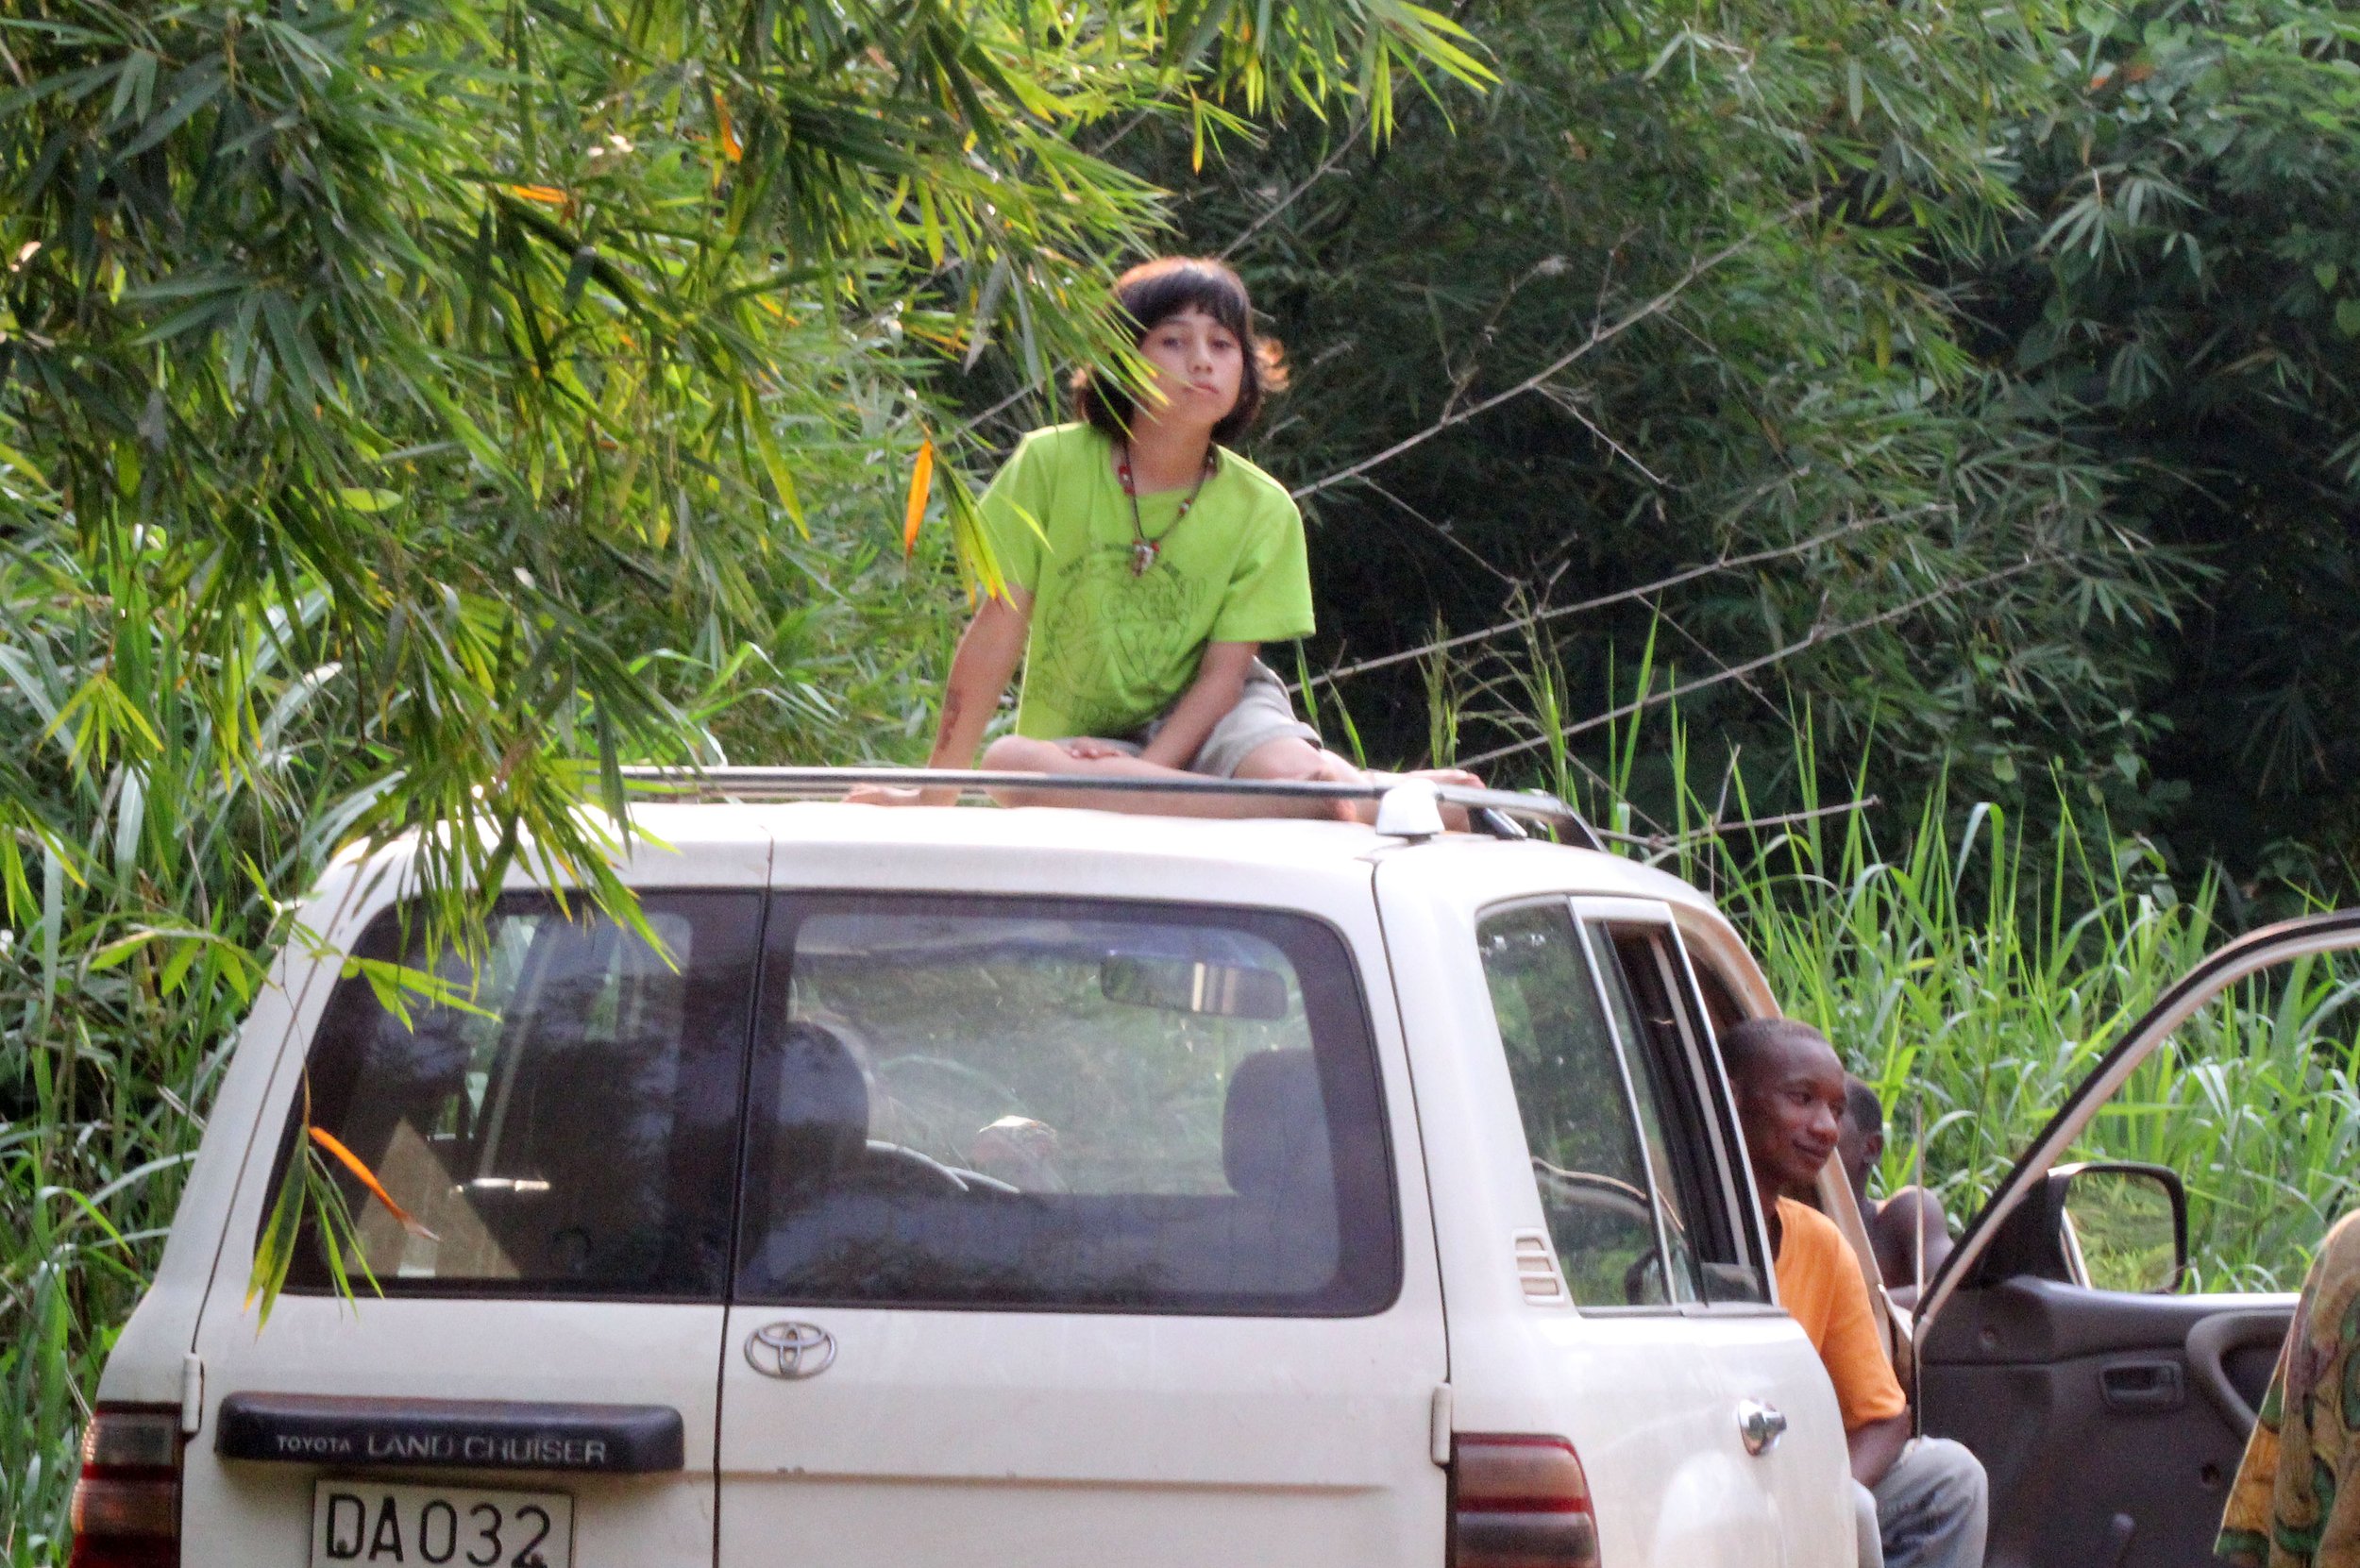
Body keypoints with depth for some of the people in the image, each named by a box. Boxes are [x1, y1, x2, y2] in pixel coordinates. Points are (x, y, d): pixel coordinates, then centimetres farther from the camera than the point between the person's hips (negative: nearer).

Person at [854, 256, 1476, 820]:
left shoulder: (1262, 510, -6)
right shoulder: (1051, 465, -8)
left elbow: (1225, 671, -7)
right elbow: (999, 629, -5)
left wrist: (1141, 779, -24)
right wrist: (936, 794, -6)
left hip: (1210, 725, -2)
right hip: (1078, 742, 2)